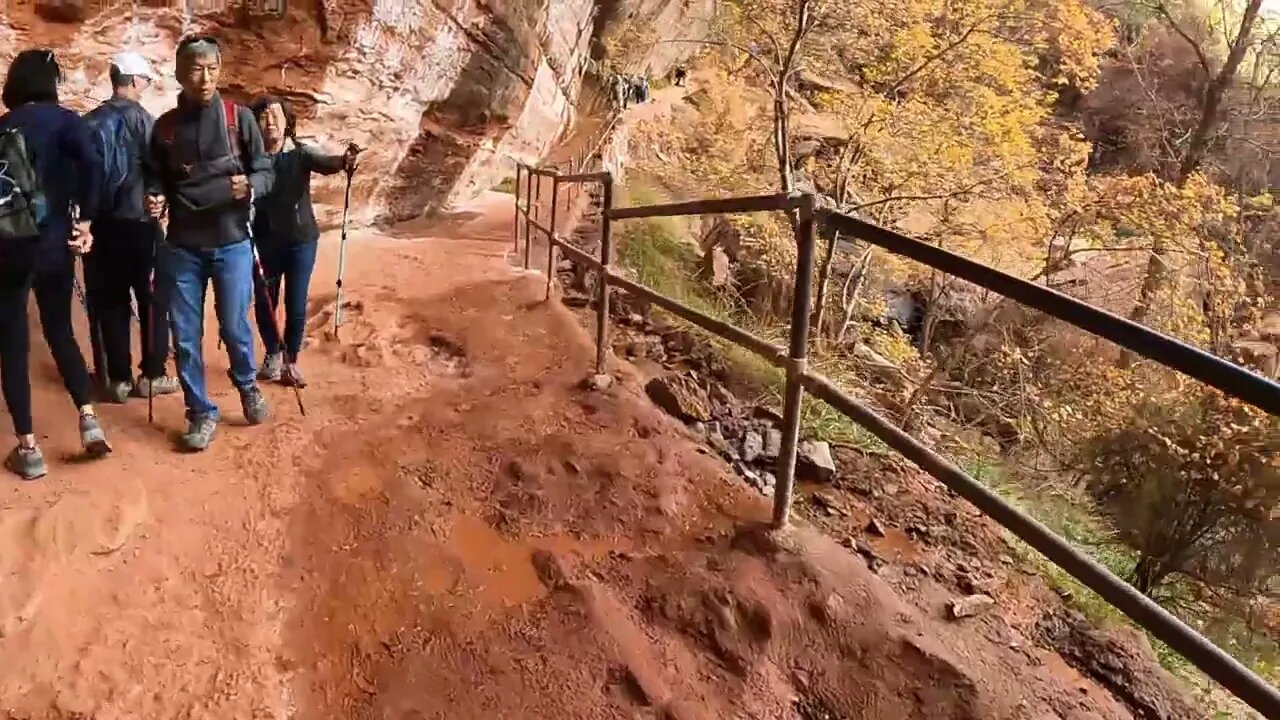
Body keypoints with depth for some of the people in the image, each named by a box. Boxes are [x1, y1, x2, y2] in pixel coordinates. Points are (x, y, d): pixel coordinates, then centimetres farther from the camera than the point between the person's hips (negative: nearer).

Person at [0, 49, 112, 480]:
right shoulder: (62, 120, 0)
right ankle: (88, 419, 4)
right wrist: (85, 221, -10)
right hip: (53, 244, 0)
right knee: (60, 331, 18)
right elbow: (91, 164, -18)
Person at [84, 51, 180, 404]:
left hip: (101, 223, 5)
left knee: (111, 302, 8)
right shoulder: (141, 118, -9)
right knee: (152, 298, 5)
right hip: (138, 221, -5)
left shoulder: (90, 121, 7)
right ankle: (151, 375, 7)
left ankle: (118, 378, 11)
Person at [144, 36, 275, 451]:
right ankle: (201, 413, 20)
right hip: (181, 248, 2)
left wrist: (249, 186, -21)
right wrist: (153, 199, -9)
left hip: (232, 244, -2)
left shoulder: (239, 118, -1)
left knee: (235, 327, 5)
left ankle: (248, 387, 34)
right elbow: (156, 180, 12)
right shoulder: (165, 127, 5)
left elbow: (266, 171, 0)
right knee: (185, 336, 5)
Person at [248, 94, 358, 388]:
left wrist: (343, 161, -47)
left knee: (296, 306, 3)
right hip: (264, 242, 0)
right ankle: (273, 354, 35)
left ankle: (291, 361, 23)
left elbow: (324, 163, -26)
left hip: (301, 240, 0)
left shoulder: (301, 153, -6)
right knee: (264, 303, 11)